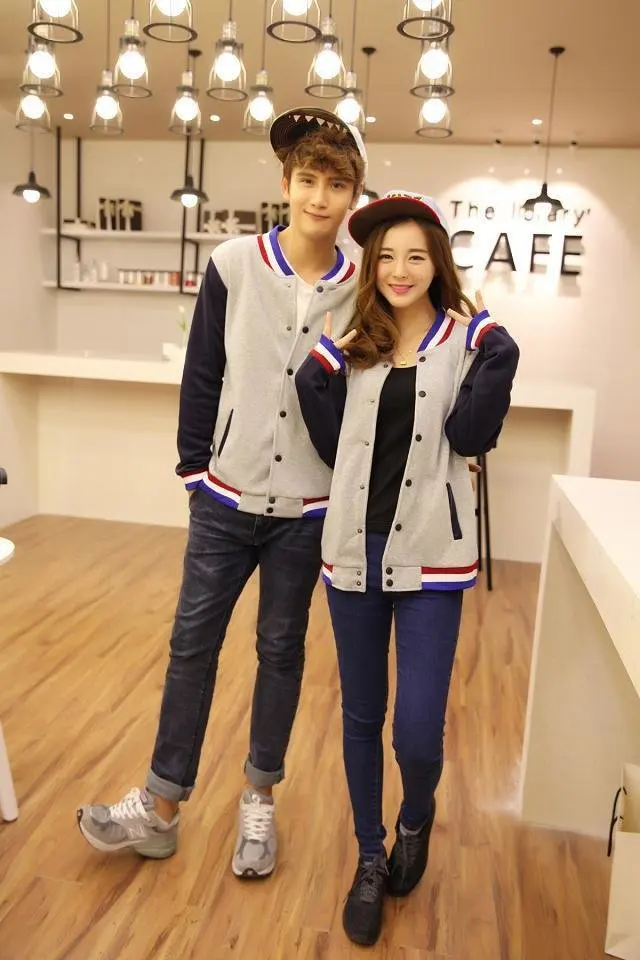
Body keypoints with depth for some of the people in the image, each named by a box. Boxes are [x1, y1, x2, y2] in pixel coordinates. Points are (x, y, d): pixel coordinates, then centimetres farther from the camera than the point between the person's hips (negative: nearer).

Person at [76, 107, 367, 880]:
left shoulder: (360, 289, -3)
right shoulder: (233, 266, -4)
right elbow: (202, 376, 0)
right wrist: (196, 469, -2)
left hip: (307, 508, 0)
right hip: (226, 497, 0)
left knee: (281, 649, 13)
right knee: (192, 643, 8)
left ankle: (259, 802, 32)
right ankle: (160, 808, 25)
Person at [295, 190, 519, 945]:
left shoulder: (468, 338, -1)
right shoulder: (351, 344, 7)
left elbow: (472, 439, -7)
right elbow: (333, 449, 5)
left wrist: (496, 365, -15)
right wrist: (316, 378, -6)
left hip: (430, 554, -3)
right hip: (354, 547, 3)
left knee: (418, 731, -3)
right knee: (361, 717, 14)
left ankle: (416, 821, 34)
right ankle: (370, 860, 36)